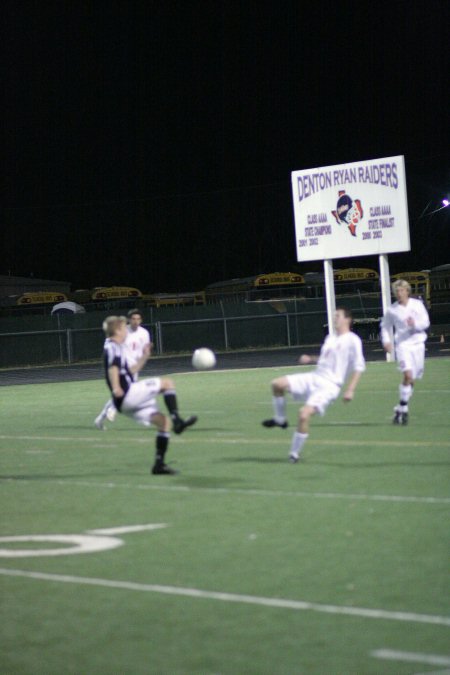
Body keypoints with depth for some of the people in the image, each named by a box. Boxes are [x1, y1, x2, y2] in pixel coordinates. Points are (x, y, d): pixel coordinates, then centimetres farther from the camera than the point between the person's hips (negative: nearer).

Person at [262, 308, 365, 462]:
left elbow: (359, 367, -10)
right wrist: (310, 359, 15)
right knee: (277, 384, -7)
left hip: (329, 386, -8)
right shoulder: (330, 338, 19)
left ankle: (294, 453, -10)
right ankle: (280, 419, 13)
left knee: (304, 414, -26)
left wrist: (350, 390, -17)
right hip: (314, 377, 8)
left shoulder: (352, 341, -5)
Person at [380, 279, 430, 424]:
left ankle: (400, 408, 21)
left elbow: (426, 322, 0)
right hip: (402, 345, -2)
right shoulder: (392, 310, 1)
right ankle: (403, 408, -14)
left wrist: (415, 324, -20)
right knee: (408, 374, -21)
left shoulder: (417, 305, 2)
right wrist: (386, 341, 0)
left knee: (412, 379, 7)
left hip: (418, 343, 2)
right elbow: (385, 326, 14)